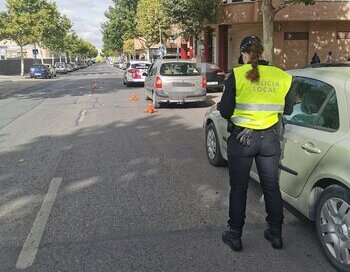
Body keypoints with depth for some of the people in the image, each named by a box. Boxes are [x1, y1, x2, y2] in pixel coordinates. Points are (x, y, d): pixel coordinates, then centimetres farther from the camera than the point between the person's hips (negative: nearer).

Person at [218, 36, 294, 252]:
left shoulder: (237, 75, -13)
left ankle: (235, 236, 23)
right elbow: (288, 110, 7)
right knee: (272, 187, 18)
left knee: (238, 189, 11)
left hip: (241, 138, -3)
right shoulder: (282, 77, -3)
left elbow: (225, 112, -11)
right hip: (270, 139, 3)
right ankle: (276, 234, 31)